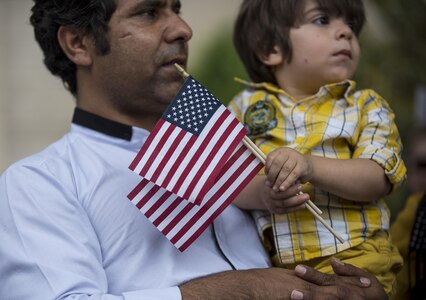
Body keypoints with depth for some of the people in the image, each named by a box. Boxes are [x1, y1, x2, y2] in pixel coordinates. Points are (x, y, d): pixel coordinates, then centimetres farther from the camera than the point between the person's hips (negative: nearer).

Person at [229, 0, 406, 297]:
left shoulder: (366, 106, 8)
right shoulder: (245, 107, 11)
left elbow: (377, 180, -7)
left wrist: (311, 167, -24)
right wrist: (261, 193, -20)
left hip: (355, 259, -2)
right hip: (271, 262, 2)